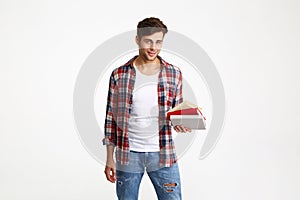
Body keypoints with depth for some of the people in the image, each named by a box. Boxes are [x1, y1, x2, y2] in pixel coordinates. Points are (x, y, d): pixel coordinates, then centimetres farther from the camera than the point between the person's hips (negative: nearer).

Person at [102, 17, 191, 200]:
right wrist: (110, 158, 1)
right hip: (127, 155, 0)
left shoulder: (174, 74, 1)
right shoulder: (119, 75, -1)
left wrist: (182, 123, -13)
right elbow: (111, 117, 3)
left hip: (163, 155, 1)